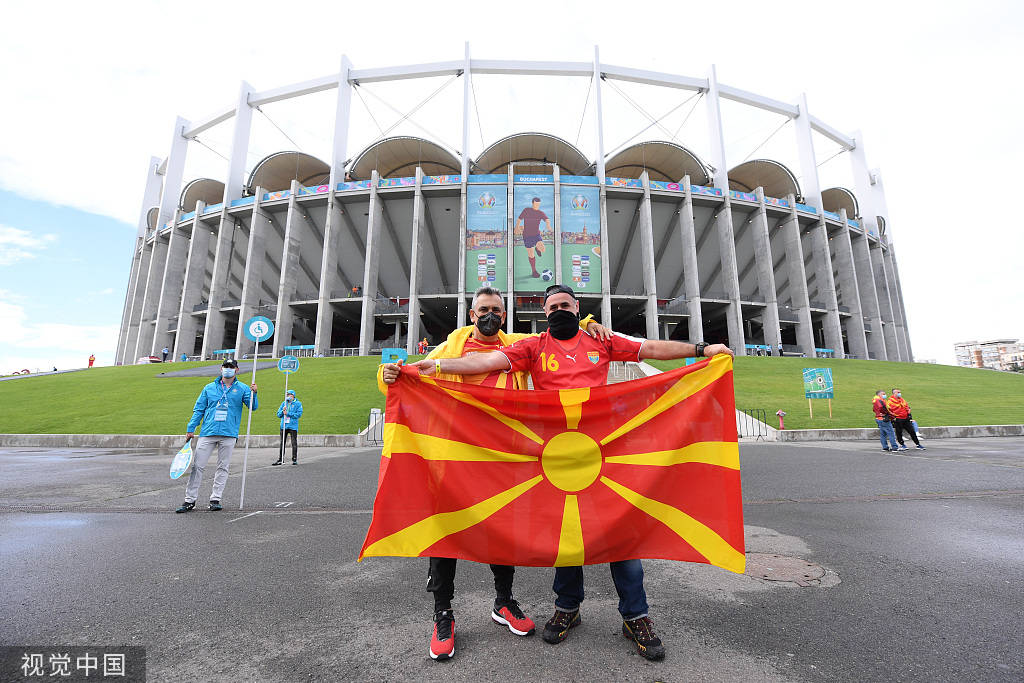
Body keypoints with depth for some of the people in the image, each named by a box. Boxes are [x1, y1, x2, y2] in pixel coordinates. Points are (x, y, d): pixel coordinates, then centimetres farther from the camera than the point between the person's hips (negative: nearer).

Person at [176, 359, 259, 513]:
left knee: (222, 467, 5)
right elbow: (199, 409, 13)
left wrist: (253, 393, -22)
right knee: (197, 466, 1)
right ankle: (190, 500, 12)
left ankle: (215, 499, 14)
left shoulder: (242, 389, 6)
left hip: (229, 434, -1)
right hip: (208, 433, 2)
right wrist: (190, 429, 6)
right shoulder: (209, 388, 12)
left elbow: (253, 407, -3)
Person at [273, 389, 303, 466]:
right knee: (282, 443, 8)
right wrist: (283, 411, -10)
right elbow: (278, 414, 11)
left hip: (293, 426, -4)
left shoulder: (298, 403, -1)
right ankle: (280, 459, 16)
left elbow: (299, 414, -10)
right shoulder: (283, 403, 13)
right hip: (283, 426, 4)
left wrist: (287, 413, -13)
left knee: (294, 443, -2)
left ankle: (294, 459, 6)